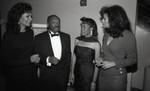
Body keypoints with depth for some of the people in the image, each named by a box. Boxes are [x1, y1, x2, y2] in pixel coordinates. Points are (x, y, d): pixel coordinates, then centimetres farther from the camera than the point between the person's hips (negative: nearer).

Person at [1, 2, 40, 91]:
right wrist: (29, 60, -18)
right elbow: (6, 61, -15)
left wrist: (35, 58, -7)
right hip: (15, 77, -4)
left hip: (30, 74, 4)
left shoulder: (30, 32, 0)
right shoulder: (8, 35, -15)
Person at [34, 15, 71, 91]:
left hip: (63, 76, 3)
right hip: (46, 76, -2)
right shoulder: (39, 38, -3)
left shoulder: (66, 36, 6)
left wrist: (67, 70, 9)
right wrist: (48, 59, -21)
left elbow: (68, 54, 10)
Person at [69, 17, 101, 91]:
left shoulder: (96, 44, -12)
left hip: (88, 73, -4)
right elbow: (74, 57, 4)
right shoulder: (77, 40, 0)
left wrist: (94, 81, -9)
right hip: (77, 72, 4)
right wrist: (72, 73, 4)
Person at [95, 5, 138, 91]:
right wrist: (101, 59, -4)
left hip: (117, 77, -5)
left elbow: (133, 59, -9)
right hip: (102, 75, 5)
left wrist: (113, 63, -17)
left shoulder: (128, 35, -13)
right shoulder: (106, 34, 5)